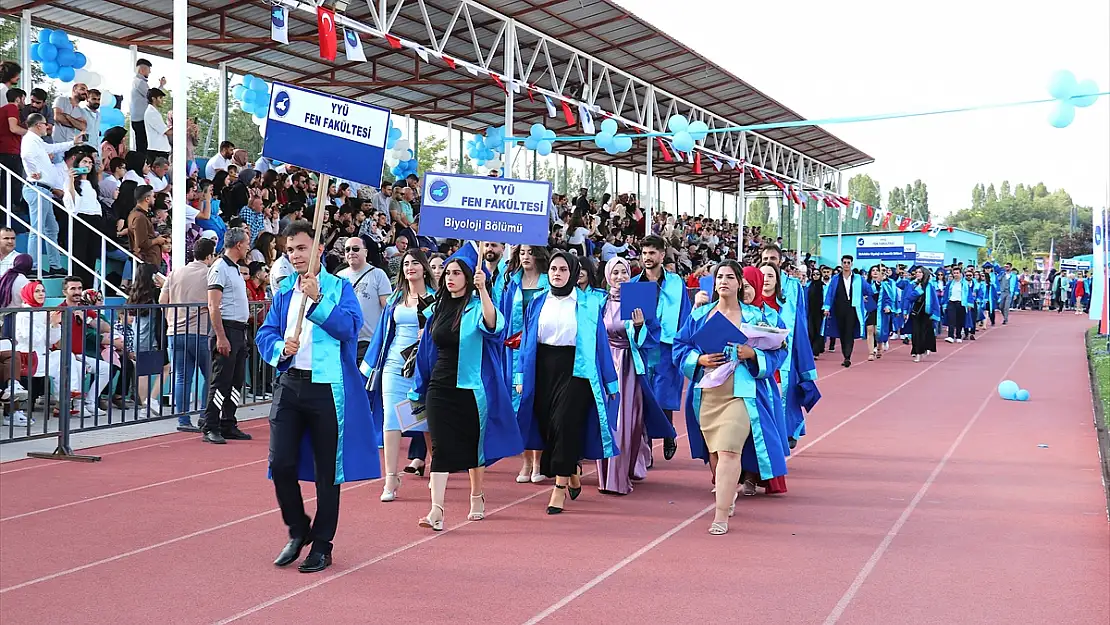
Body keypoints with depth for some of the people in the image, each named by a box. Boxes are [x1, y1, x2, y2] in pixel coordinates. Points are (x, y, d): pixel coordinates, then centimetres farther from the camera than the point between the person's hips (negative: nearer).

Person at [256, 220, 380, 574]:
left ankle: (322, 546, 18)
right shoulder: (284, 291, 12)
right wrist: (281, 348, -10)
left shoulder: (339, 288, -1)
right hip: (290, 385, 4)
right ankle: (299, 531, 24)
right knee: (281, 464, 0)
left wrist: (318, 299, -23)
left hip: (329, 388, -4)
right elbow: (265, 334, 10)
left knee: (326, 472, 4)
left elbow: (349, 326, -15)